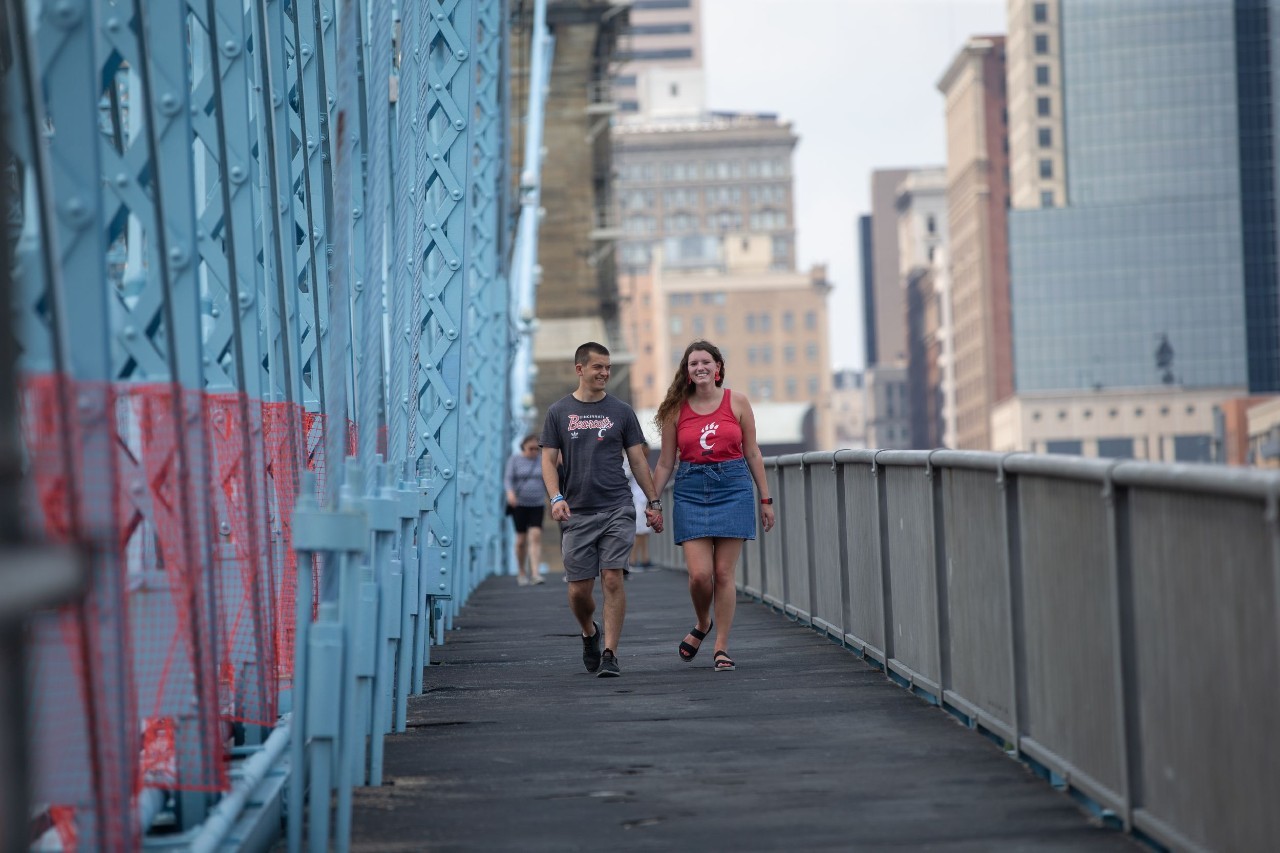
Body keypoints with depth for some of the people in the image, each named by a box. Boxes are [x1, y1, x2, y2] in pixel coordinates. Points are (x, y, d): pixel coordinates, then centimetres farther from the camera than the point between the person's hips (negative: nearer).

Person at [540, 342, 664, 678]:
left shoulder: (621, 411, 8)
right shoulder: (559, 412, 7)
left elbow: (638, 459, 11)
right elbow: (549, 460, 6)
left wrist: (653, 502, 7)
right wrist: (556, 498, -10)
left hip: (617, 509, 0)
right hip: (576, 512, 1)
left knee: (612, 579, -12)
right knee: (579, 589, 1)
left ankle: (609, 654, -9)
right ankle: (589, 633, 31)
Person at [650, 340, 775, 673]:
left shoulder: (737, 402, 3)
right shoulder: (676, 409, 4)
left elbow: (753, 454, 8)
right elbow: (665, 463, 9)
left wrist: (766, 499, 7)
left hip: (733, 487, 0)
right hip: (691, 492, 0)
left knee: (724, 573, -3)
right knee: (699, 574, -9)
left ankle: (721, 647, 6)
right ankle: (702, 624, 22)